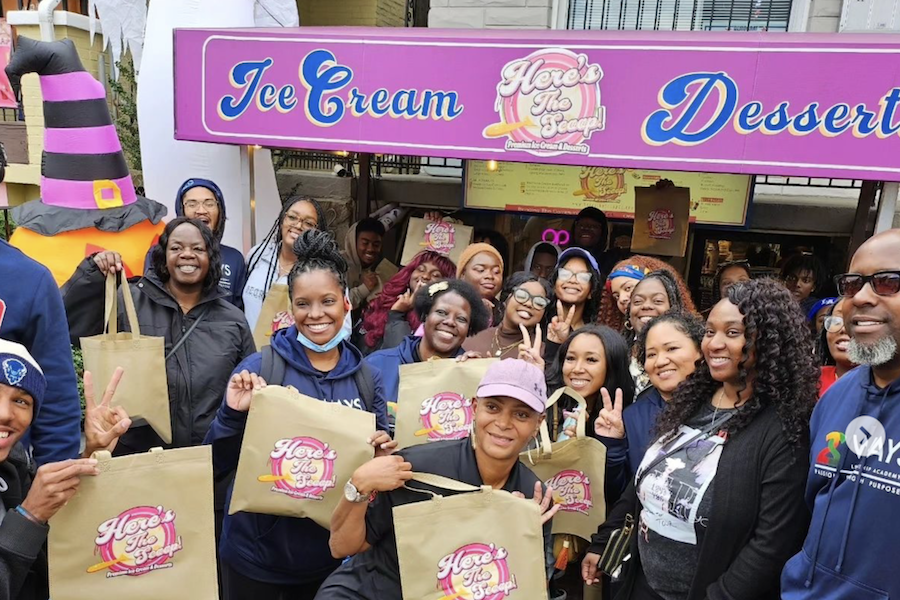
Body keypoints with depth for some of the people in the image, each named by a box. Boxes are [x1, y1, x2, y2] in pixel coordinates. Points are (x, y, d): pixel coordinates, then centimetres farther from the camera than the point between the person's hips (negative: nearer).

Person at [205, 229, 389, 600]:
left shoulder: (367, 378, -3)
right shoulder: (260, 368, -12)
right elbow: (218, 464, -8)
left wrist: (382, 452, -14)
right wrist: (233, 415, -24)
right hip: (256, 554, -2)